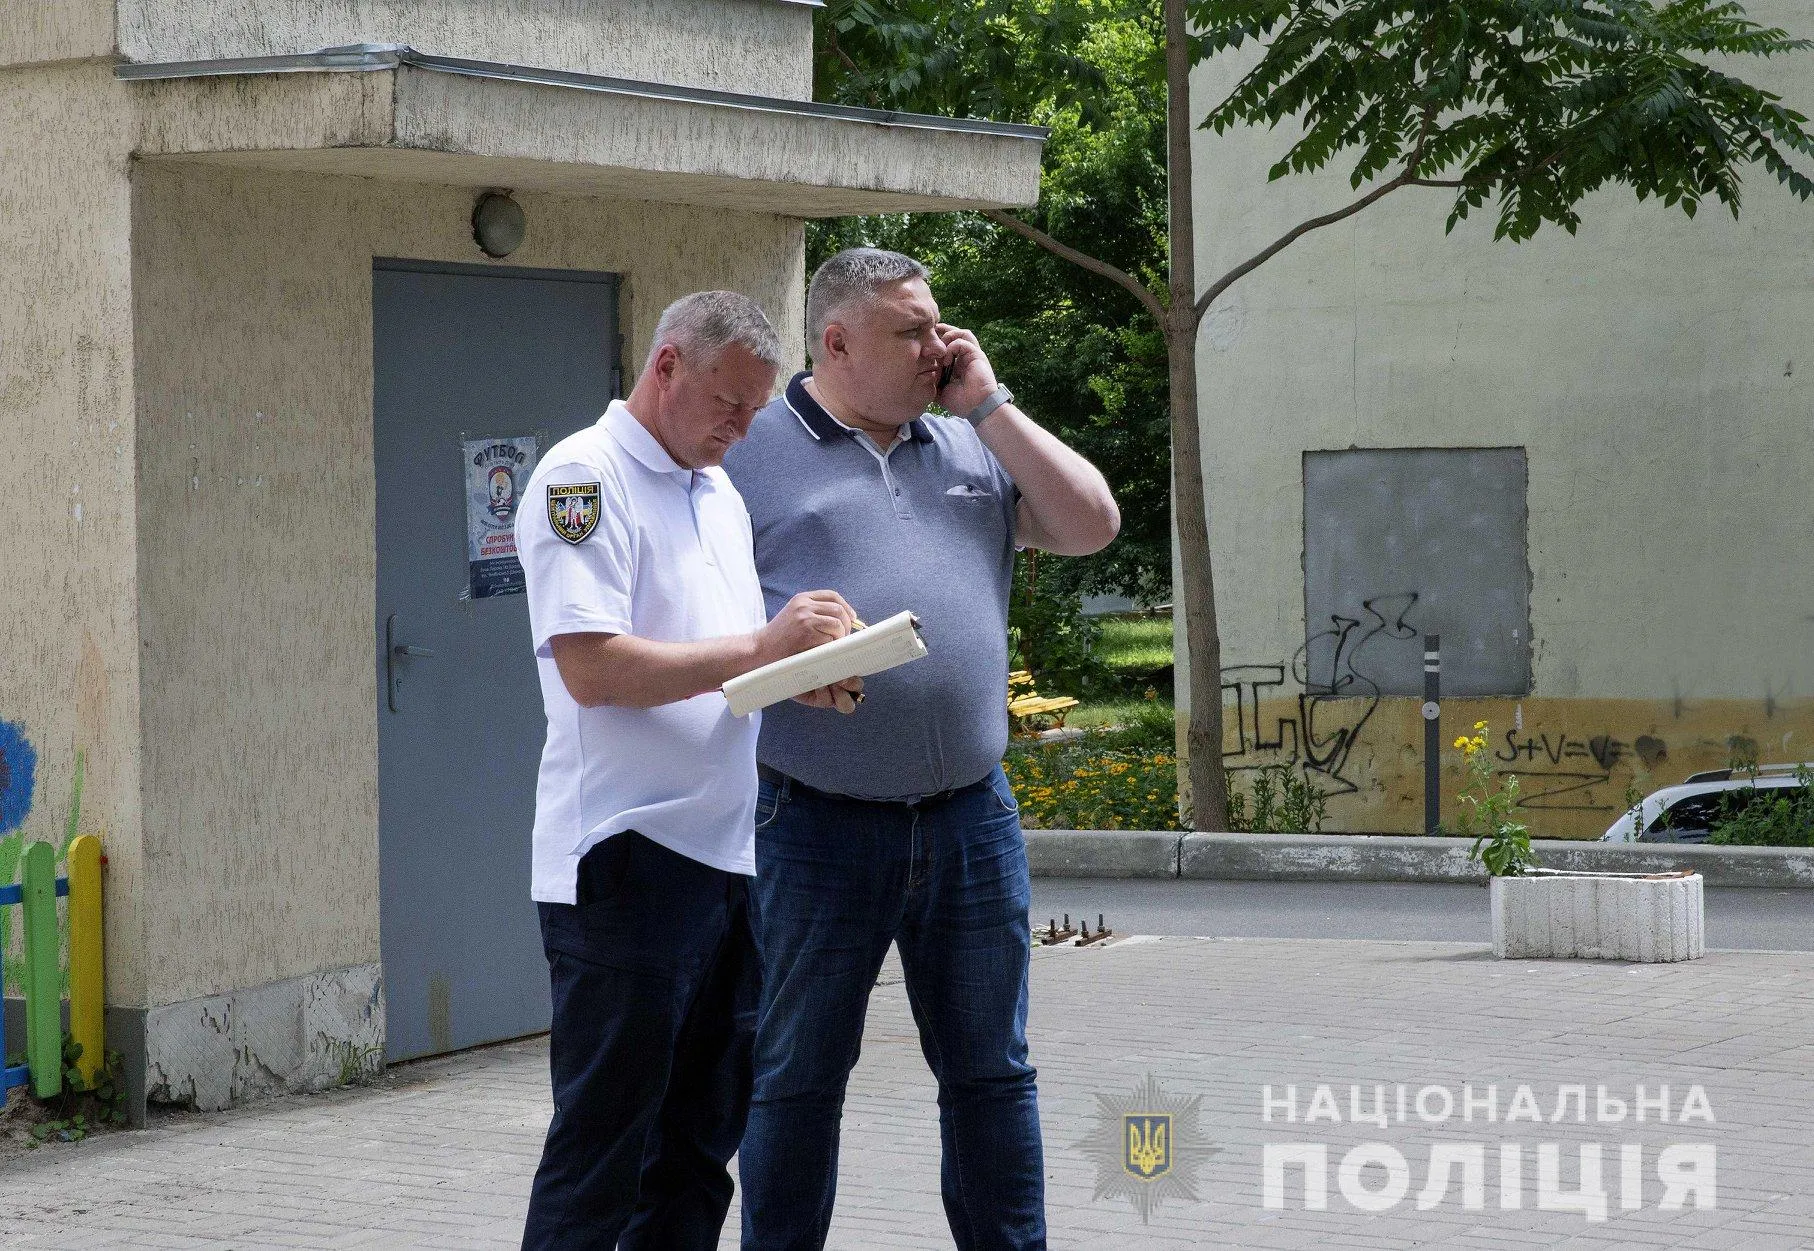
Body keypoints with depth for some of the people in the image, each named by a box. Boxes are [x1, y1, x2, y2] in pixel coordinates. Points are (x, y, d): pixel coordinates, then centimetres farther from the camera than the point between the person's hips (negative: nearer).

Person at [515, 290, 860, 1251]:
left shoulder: (719, 494, 19)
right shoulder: (583, 476, -8)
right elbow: (590, 666, -19)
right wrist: (761, 649, -19)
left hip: (728, 850, 9)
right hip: (627, 860, -9)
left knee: (701, 1139, 11)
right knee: (602, 1146, -5)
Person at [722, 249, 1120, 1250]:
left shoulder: (973, 448, 15)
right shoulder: (750, 452, 0)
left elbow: (1091, 525, 5)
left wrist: (985, 404, 4)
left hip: (970, 819, 4)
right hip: (816, 828, -4)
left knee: (991, 1072, 10)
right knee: (796, 1079, 5)